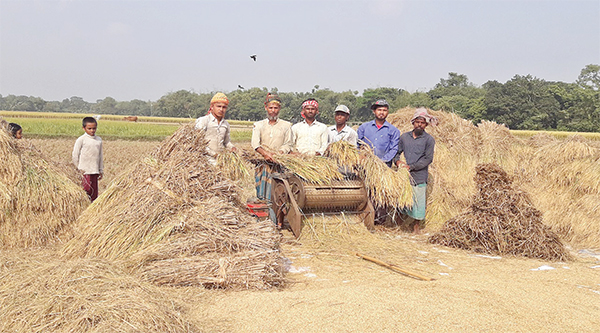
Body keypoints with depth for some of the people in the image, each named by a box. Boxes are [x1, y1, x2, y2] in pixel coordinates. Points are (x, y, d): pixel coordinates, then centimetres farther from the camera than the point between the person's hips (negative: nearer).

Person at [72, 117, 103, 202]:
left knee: (94, 191, 4)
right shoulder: (81, 139, -4)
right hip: (85, 171, -5)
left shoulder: (99, 140, 11)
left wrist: (101, 171, 16)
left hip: (95, 171, 5)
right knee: (88, 189, -10)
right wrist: (79, 169, -2)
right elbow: (75, 155, -1)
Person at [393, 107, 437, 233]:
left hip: (419, 178, -3)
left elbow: (428, 159, -7)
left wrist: (410, 166, -13)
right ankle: (408, 222, 26)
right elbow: (397, 151, 17)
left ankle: (416, 228, 18)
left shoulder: (429, 139, -1)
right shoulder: (404, 137, 11)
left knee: (418, 203, 1)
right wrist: (397, 161, -5)